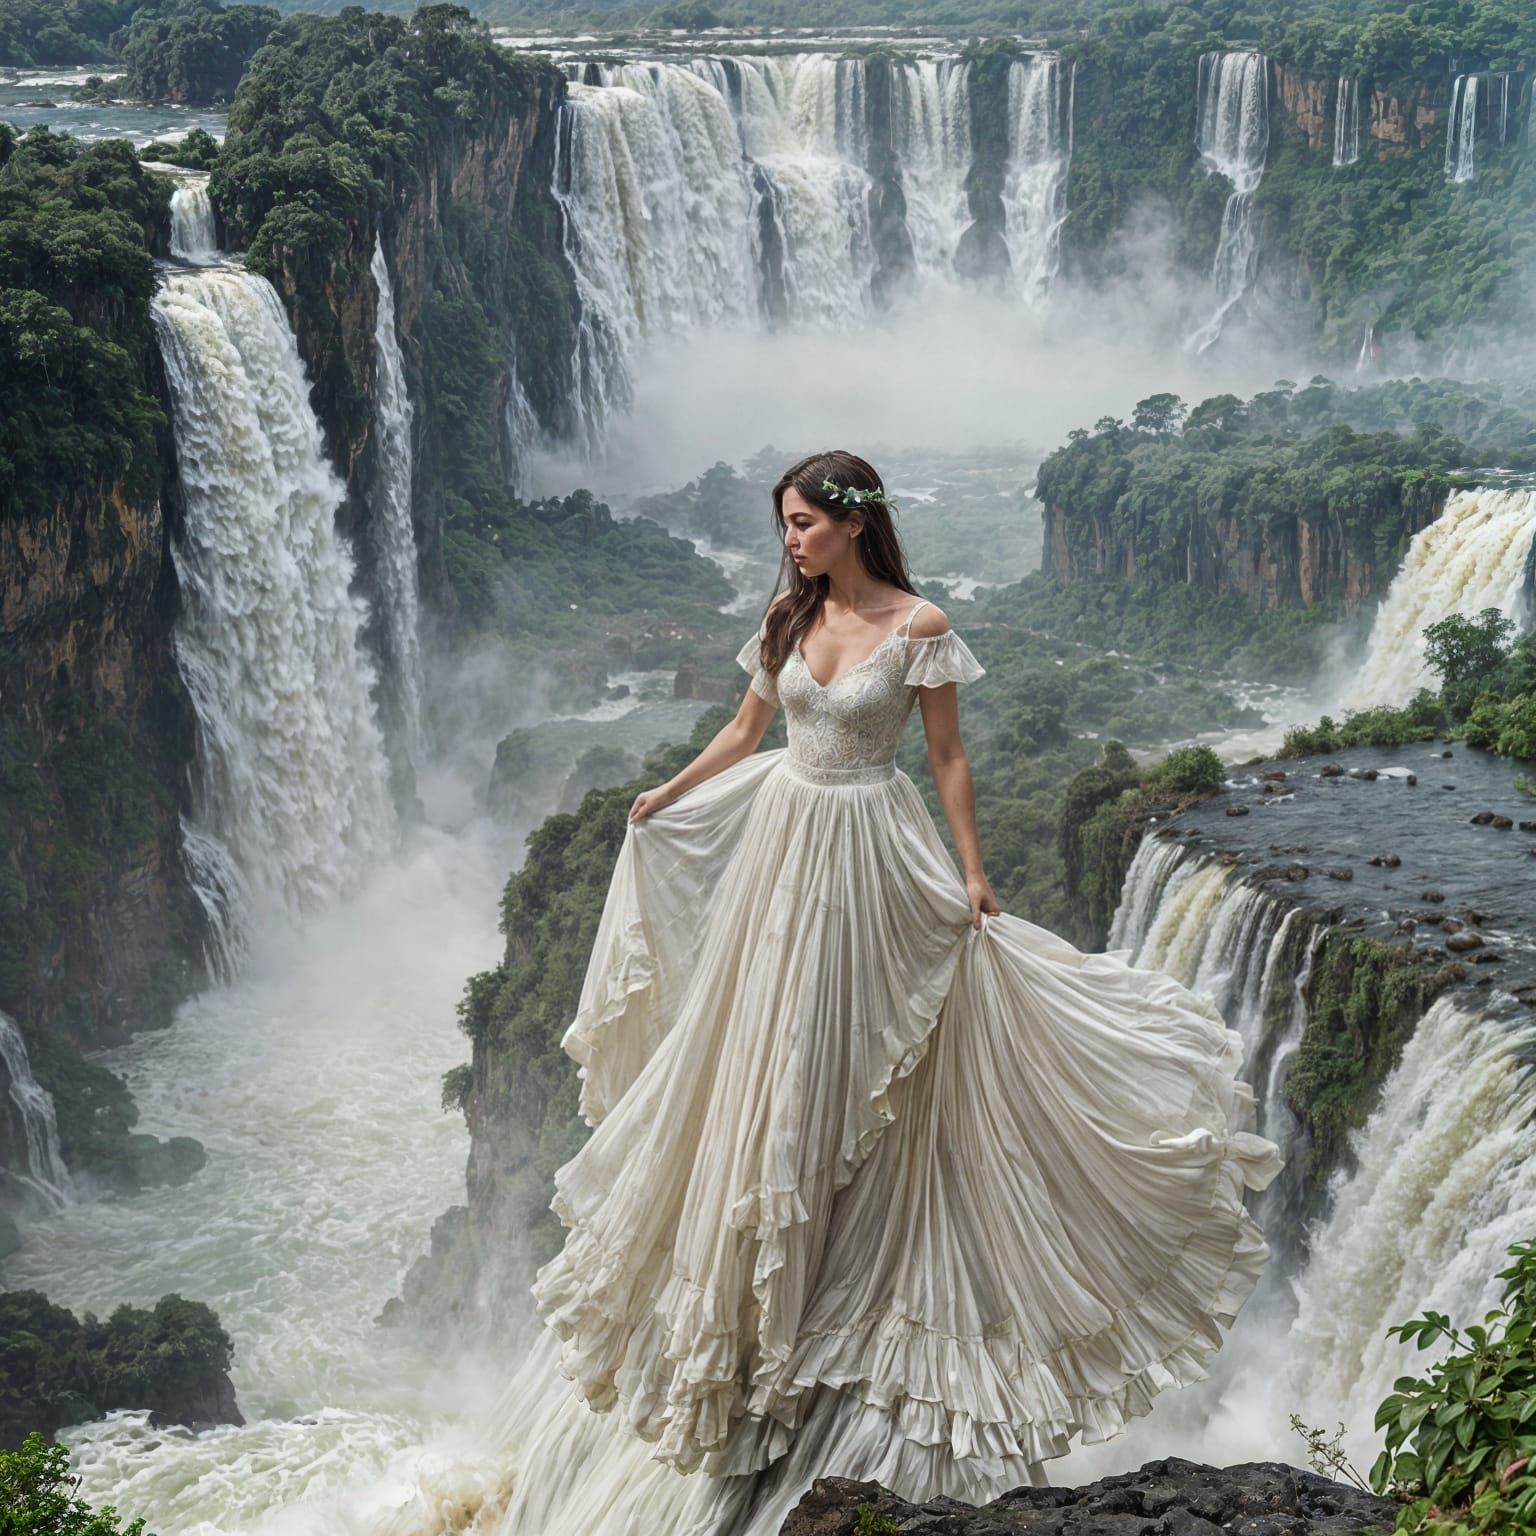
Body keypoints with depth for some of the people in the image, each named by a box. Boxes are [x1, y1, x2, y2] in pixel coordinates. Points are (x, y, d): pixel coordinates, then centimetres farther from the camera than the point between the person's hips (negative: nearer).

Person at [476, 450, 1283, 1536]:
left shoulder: (919, 626, -11)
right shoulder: (789, 617, 3)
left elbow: (949, 759, -8)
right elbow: (746, 731, 15)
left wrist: (974, 875, -10)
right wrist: (664, 798, 13)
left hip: (871, 855, -5)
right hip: (783, 838, 5)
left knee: (873, 1060, 2)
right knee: (771, 1050, 11)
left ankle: (877, 1275, 17)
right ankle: (769, 1280, 28)